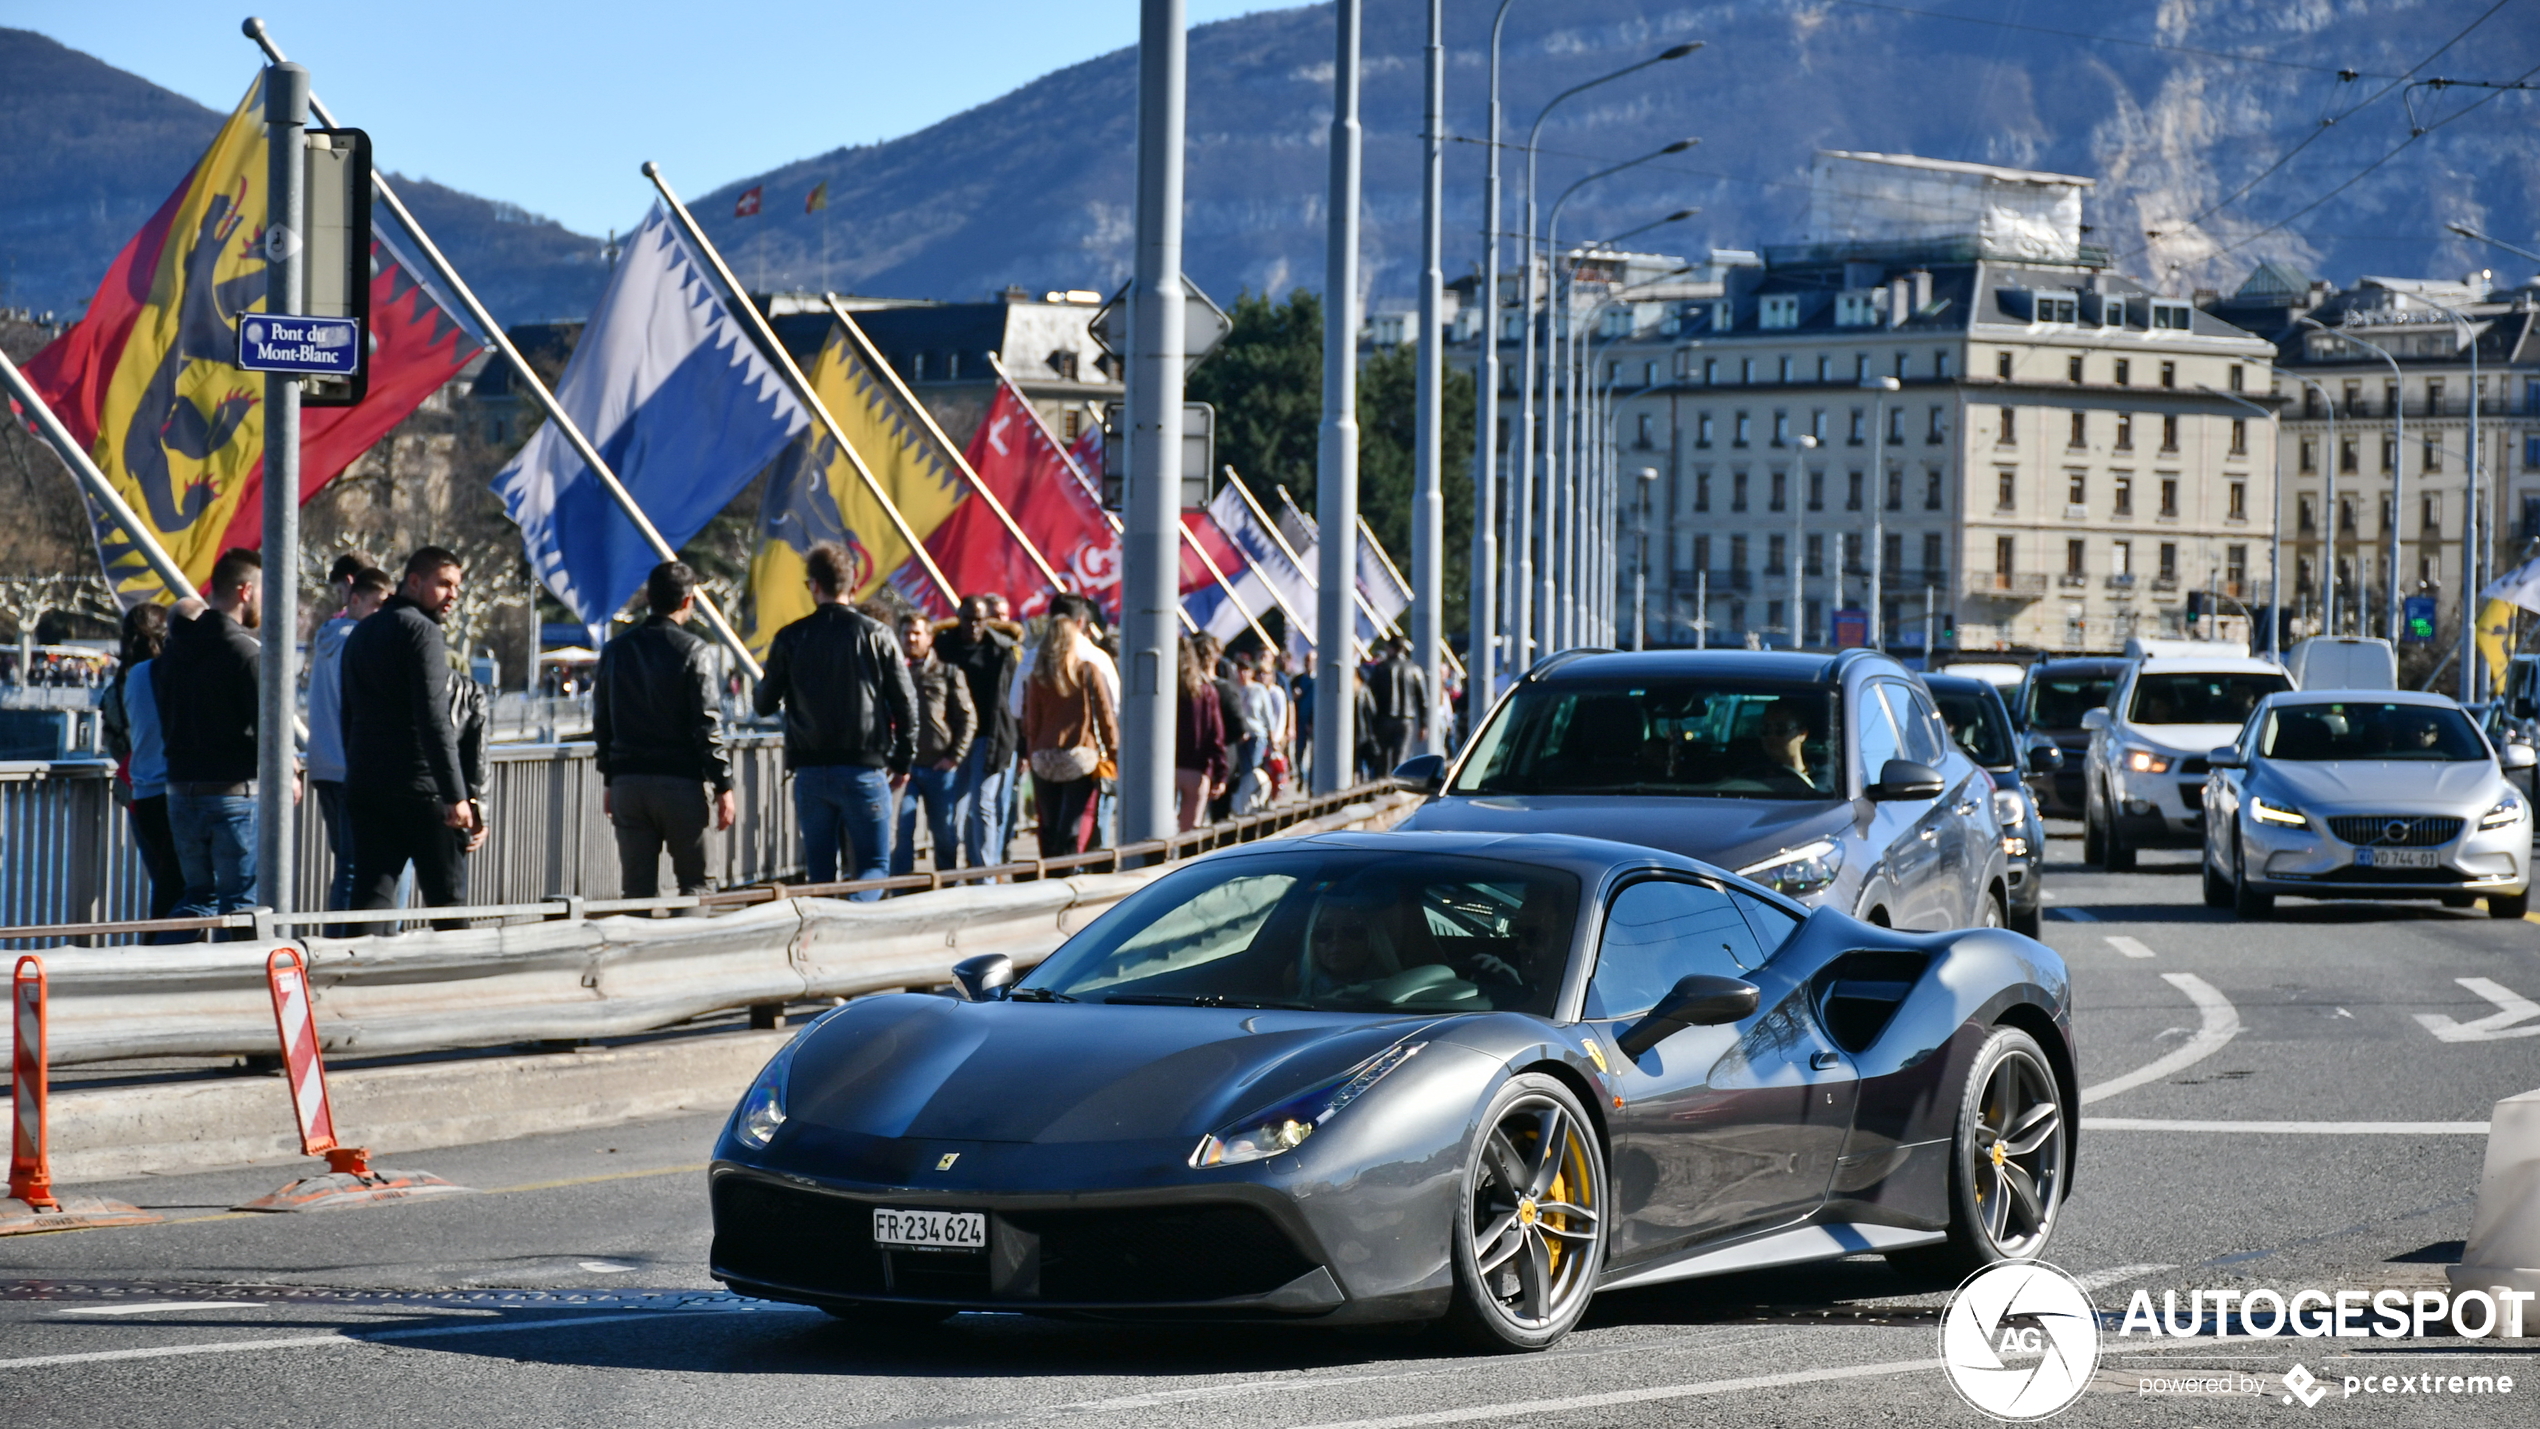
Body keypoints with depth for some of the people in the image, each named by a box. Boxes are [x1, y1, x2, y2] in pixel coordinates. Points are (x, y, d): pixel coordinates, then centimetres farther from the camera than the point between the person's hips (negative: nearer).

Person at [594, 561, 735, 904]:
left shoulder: (615, 651, 9)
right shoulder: (693, 652, -7)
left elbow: (601, 723, 13)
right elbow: (707, 725, -10)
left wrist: (608, 780, 22)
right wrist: (724, 786, -6)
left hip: (627, 783, 4)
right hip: (681, 782, -4)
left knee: (636, 889, 5)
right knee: (695, 883, 3)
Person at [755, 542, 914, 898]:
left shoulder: (789, 639, 0)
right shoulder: (876, 635, -3)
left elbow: (765, 705, 8)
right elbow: (905, 703, -2)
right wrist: (903, 759, 12)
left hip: (810, 771, 2)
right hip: (864, 769, -2)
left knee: (820, 871, 10)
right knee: (873, 865, 3)